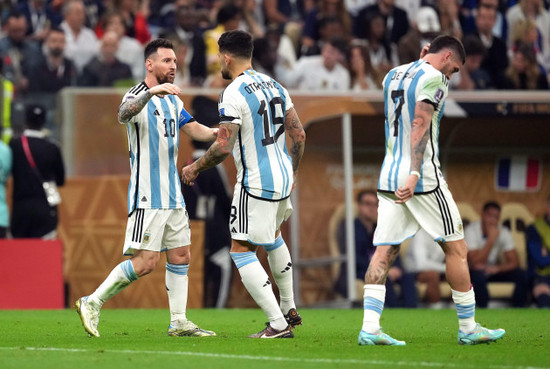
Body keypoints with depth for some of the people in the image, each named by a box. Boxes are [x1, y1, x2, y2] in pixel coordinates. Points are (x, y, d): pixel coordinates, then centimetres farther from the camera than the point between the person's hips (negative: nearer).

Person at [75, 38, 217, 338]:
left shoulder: (172, 99, 15)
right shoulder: (137, 95, -11)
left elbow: (194, 129, 16)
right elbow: (123, 114, -33)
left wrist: (218, 132, -4)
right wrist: (151, 92, -50)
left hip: (172, 195, 9)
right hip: (147, 197, -9)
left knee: (180, 256, 7)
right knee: (145, 262, -13)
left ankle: (179, 322, 12)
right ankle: (91, 303, -3)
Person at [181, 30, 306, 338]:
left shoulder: (233, 95, -16)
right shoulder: (274, 85, 9)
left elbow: (223, 147, -21)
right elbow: (299, 134, 12)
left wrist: (195, 168, -5)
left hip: (256, 183, -9)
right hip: (283, 178, 9)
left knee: (242, 251, 0)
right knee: (273, 235, 32)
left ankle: (279, 324, -8)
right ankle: (289, 309, 37)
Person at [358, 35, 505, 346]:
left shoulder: (393, 75, 16)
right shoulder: (434, 79, -8)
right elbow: (420, 126, -19)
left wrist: (421, 63, 29)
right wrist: (414, 174, -26)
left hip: (389, 176, 7)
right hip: (424, 179, -7)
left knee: (384, 251, 1)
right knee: (456, 248, 5)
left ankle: (370, 328, -12)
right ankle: (468, 328, 9)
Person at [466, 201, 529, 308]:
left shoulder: (503, 232, -8)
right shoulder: (471, 230, -21)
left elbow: (514, 262, -11)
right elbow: (475, 263, -29)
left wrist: (497, 268, -31)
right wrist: (491, 240, -33)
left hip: (493, 271, 4)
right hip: (476, 271, -4)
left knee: (522, 275, -19)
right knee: (478, 276, -39)